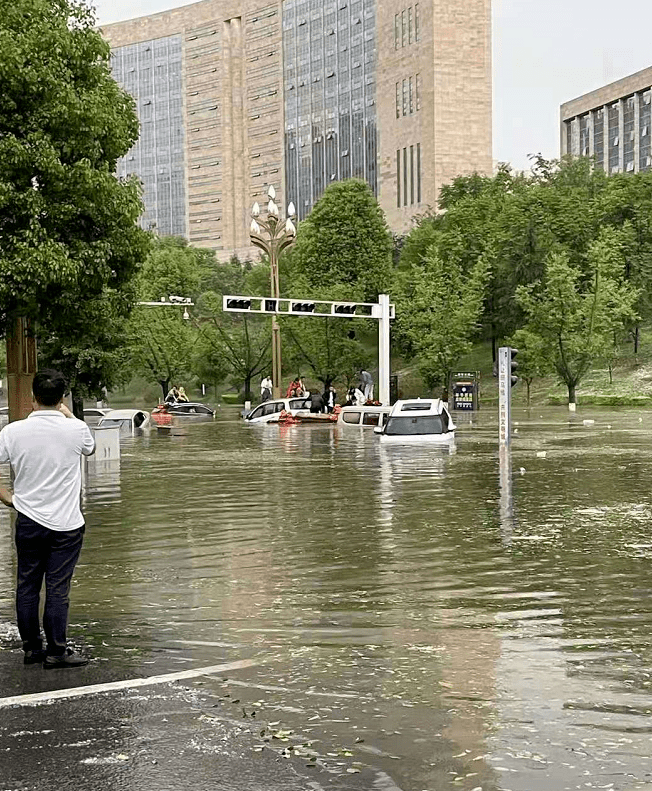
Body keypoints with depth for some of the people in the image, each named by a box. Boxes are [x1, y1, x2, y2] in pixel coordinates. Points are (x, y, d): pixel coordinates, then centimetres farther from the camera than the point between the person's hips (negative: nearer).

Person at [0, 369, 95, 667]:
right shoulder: (76, 429, -11)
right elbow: (90, 448, 12)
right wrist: (69, 416, 20)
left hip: (28, 522, 2)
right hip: (66, 523, -2)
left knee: (27, 586, 13)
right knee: (58, 589, 3)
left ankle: (31, 648, 22)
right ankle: (56, 651, 10)